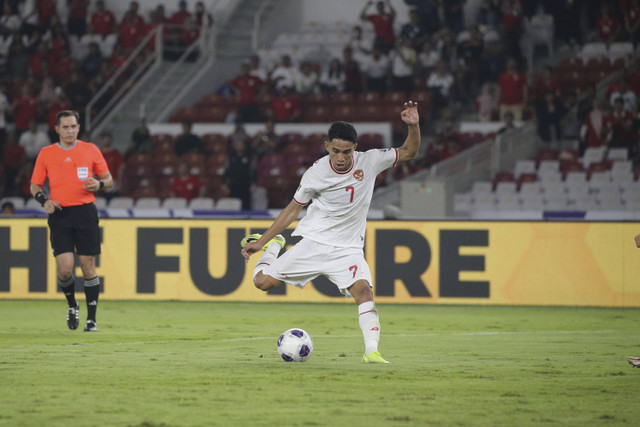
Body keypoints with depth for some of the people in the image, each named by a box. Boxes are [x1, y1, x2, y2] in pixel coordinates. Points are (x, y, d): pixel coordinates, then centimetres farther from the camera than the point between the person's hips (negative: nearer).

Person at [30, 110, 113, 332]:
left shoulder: (90, 150, 7)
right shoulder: (46, 154, 7)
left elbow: (108, 179, 14)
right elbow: (35, 185, 13)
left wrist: (99, 184, -9)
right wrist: (44, 200, -7)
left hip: (85, 212, 0)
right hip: (60, 214, 0)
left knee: (88, 265, -2)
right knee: (65, 267, -11)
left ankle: (91, 319, 8)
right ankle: (72, 305, 19)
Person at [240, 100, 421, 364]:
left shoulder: (369, 161, -9)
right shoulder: (315, 174, -11)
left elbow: (409, 152, 1)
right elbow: (293, 209, 1)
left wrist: (413, 125, -19)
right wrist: (260, 242, 2)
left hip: (348, 248, 0)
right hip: (312, 243, 0)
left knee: (363, 289, -27)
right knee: (263, 282, -6)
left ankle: (372, 352, -27)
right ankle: (273, 246, 26)